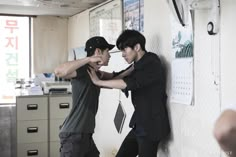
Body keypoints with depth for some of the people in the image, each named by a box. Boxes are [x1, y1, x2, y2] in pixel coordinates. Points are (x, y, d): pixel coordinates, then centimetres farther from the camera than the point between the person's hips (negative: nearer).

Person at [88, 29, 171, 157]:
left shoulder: (152, 64, -16)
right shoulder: (137, 66, 11)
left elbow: (129, 83, -27)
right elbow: (116, 77, 14)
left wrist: (98, 82, -21)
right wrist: (96, 71, -2)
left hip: (152, 125, -9)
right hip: (139, 125, 9)